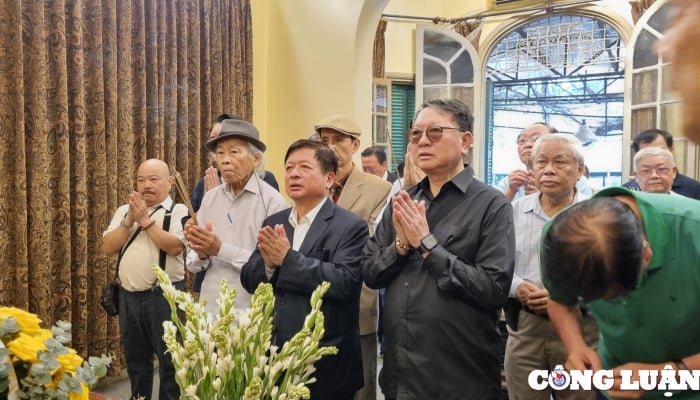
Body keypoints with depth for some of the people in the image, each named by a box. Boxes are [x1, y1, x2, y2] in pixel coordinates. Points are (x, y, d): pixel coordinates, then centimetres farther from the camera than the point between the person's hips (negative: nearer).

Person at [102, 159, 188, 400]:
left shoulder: (178, 211, -4)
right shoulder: (124, 211, 12)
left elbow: (175, 246, -19)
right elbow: (108, 247, 3)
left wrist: (146, 220, -15)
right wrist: (130, 220, -9)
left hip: (164, 296, -5)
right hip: (129, 297, 5)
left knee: (169, 359, 4)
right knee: (135, 359, 18)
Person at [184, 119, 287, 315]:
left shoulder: (272, 201, -12)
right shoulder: (210, 198, 4)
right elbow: (193, 264, 7)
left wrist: (221, 250, -18)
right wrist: (202, 254, -13)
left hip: (252, 312, -4)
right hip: (210, 307, 4)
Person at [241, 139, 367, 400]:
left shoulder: (350, 226, -10)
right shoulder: (273, 223, 7)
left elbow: (344, 283, -21)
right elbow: (249, 279, 5)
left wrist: (287, 258, -22)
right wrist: (268, 263, -16)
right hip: (272, 353, 5)